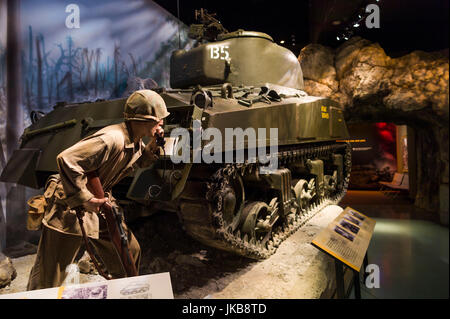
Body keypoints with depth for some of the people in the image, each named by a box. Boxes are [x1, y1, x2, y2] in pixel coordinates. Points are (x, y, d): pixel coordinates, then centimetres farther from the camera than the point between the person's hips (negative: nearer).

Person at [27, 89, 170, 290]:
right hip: (70, 207, -9)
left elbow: (141, 163, 20)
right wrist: (85, 199, -27)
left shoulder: (135, 140, 0)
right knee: (49, 275, 5)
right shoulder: (111, 140, -29)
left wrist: (153, 145, -1)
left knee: (130, 251, 13)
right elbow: (66, 160, -33)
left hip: (99, 202, 9)